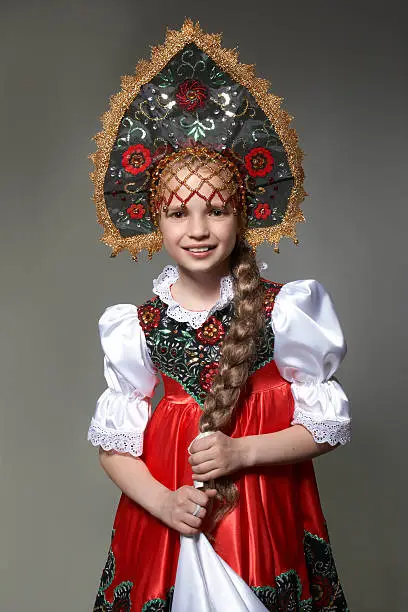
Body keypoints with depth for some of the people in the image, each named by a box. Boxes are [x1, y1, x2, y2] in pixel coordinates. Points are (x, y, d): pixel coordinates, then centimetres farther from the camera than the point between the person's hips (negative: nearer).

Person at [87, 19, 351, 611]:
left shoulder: (283, 308, -10)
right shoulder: (138, 325, -6)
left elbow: (327, 423, -5)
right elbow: (114, 442, -2)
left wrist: (242, 452, -17)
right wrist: (163, 502, -17)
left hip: (266, 511, 0)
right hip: (167, 517, 1)